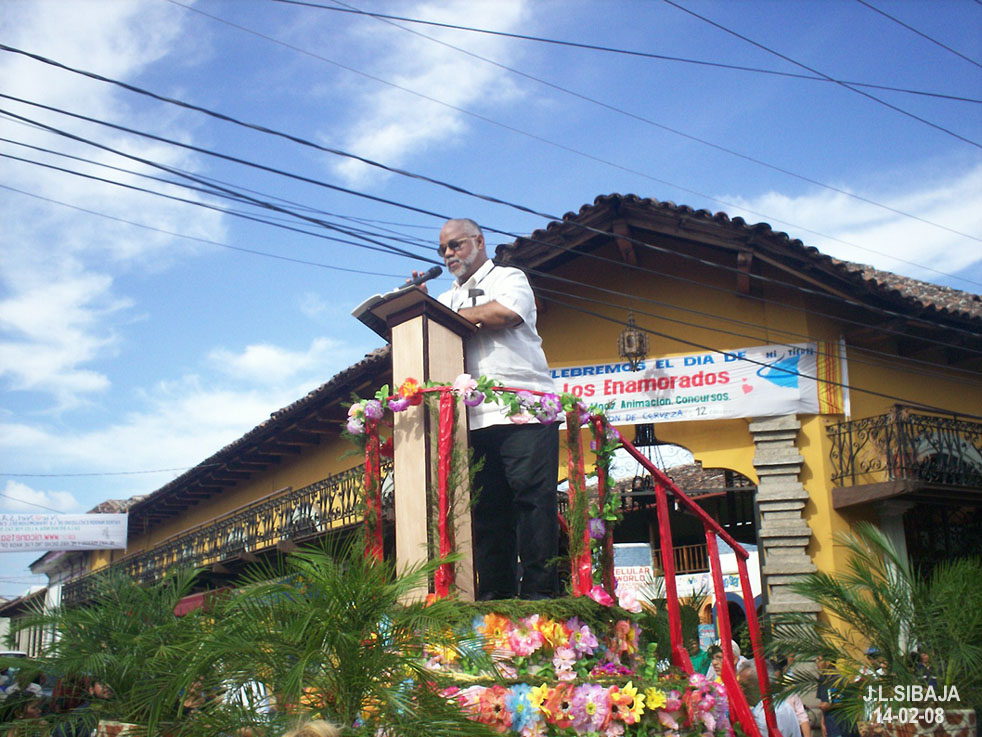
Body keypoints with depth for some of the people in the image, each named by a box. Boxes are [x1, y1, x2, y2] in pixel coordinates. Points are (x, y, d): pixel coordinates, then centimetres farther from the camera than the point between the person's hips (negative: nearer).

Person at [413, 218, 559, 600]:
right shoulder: (448, 298, 27)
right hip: (476, 418, 5)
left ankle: (539, 590, -10)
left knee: (532, 496, -11)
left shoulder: (508, 278, 10)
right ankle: (496, 593, 3)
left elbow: (507, 312, -12)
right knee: (487, 504, 1)